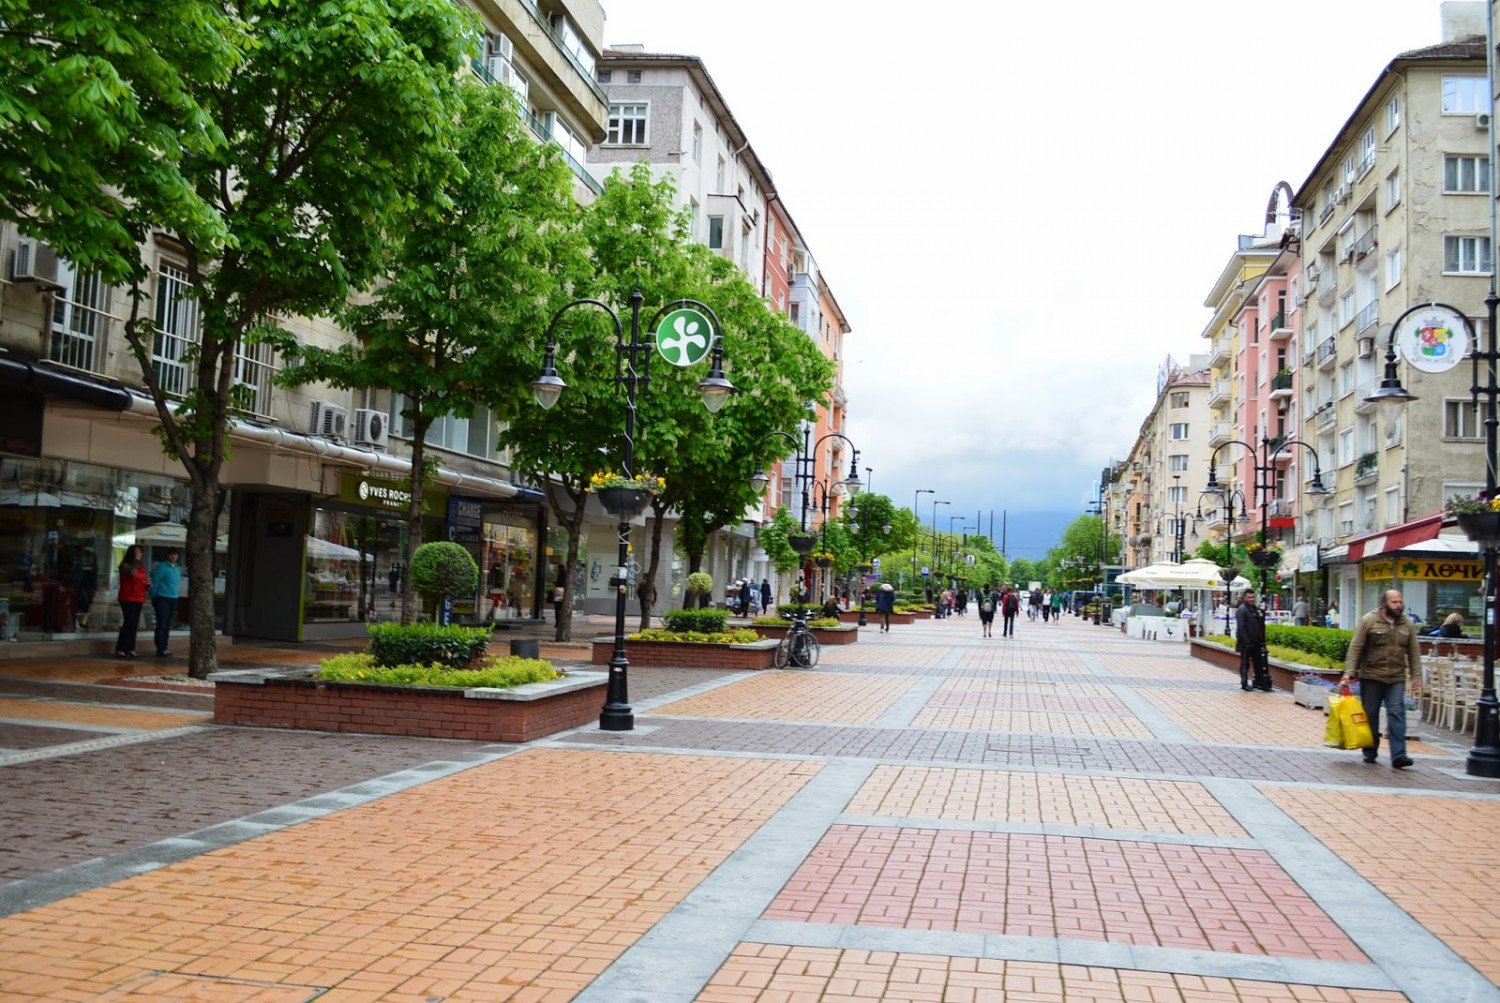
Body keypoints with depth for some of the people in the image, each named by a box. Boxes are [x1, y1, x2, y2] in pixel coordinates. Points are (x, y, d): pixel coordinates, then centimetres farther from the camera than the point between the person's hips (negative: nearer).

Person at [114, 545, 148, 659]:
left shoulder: (141, 567, 16)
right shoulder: (125, 565, -5)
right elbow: (132, 573, -26)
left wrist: (147, 585, 5)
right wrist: (135, 560, -17)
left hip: (138, 599, 7)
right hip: (128, 599, -7)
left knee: (134, 624, 6)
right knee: (129, 623, -13)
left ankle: (130, 649, 9)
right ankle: (120, 649, -11)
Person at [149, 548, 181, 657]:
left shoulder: (178, 569, 14)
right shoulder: (161, 567, -7)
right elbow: (155, 582, -6)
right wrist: (154, 598, -6)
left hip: (174, 599, 6)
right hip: (162, 598, -6)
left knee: (168, 625, 10)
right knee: (161, 625, -5)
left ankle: (165, 647, 16)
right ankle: (160, 649, -3)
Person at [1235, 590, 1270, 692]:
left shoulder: (1256, 609, 12)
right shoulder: (1241, 610, -12)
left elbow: (1261, 626, 17)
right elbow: (1241, 628, -18)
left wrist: (1262, 640, 10)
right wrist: (1247, 642, -21)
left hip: (1256, 642, 7)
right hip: (1245, 643, -7)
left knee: (1259, 663, 10)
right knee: (1245, 663, 3)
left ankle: (1260, 683, 16)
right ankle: (1244, 684, 12)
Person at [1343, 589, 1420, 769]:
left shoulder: (1407, 624, 8)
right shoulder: (1369, 620, -4)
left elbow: (1414, 653, 12)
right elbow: (1355, 648, -6)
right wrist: (1349, 672, -11)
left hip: (1397, 678, 2)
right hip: (1371, 677, -2)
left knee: (1397, 714, -7)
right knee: (1370, 715, 6)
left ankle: (1398, 756, -10)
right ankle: (1370, 753, 20)